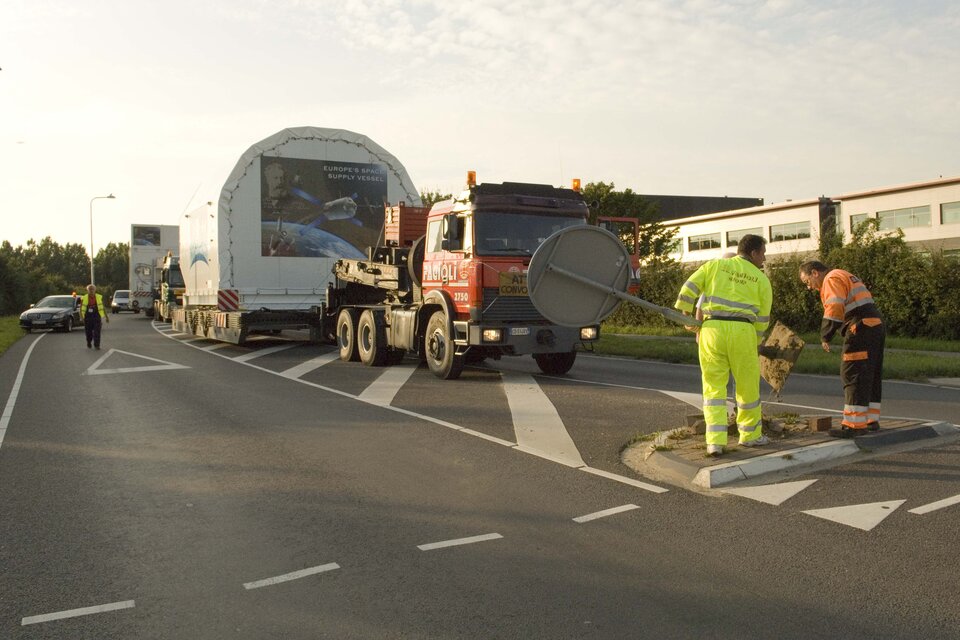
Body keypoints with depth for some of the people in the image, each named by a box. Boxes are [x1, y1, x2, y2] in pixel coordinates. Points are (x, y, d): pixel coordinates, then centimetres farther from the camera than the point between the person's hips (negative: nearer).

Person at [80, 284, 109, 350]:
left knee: (97, 332, -9)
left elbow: (103, 307, 11)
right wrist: (81, 317, -7)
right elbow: (81, 309, 4)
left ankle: (97, 345, -6)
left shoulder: (99, 297, 3)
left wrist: (106, 316, 12)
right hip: (87, 318, 1)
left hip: (97, 317, -1)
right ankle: (89, 344, 33)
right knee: (88, 332, 10)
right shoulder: (84, 298, 1)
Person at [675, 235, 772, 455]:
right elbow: (763, 318, 10)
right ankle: (750, 434, 30)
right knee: (748, 385, 15)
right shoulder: (761, 279, 11)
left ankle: (715, 441, -2)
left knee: (714, 386, 7)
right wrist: (754, 342, 24)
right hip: (742, 330, -1)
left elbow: (689, 288, 6)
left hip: (712, 328, 1)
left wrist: (685, 311, 22)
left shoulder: (715, 265, 13)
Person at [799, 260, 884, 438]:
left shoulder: (832, 279, -5)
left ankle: (855, 424, -7)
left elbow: (834, 310, -19)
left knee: (853, 376, -7)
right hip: (876, 325, 10)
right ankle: (871, 420, 23)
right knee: (870, 376, 16)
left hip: (861, 330, -10)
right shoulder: (845, 277, 26)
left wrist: (825, 337, -14)